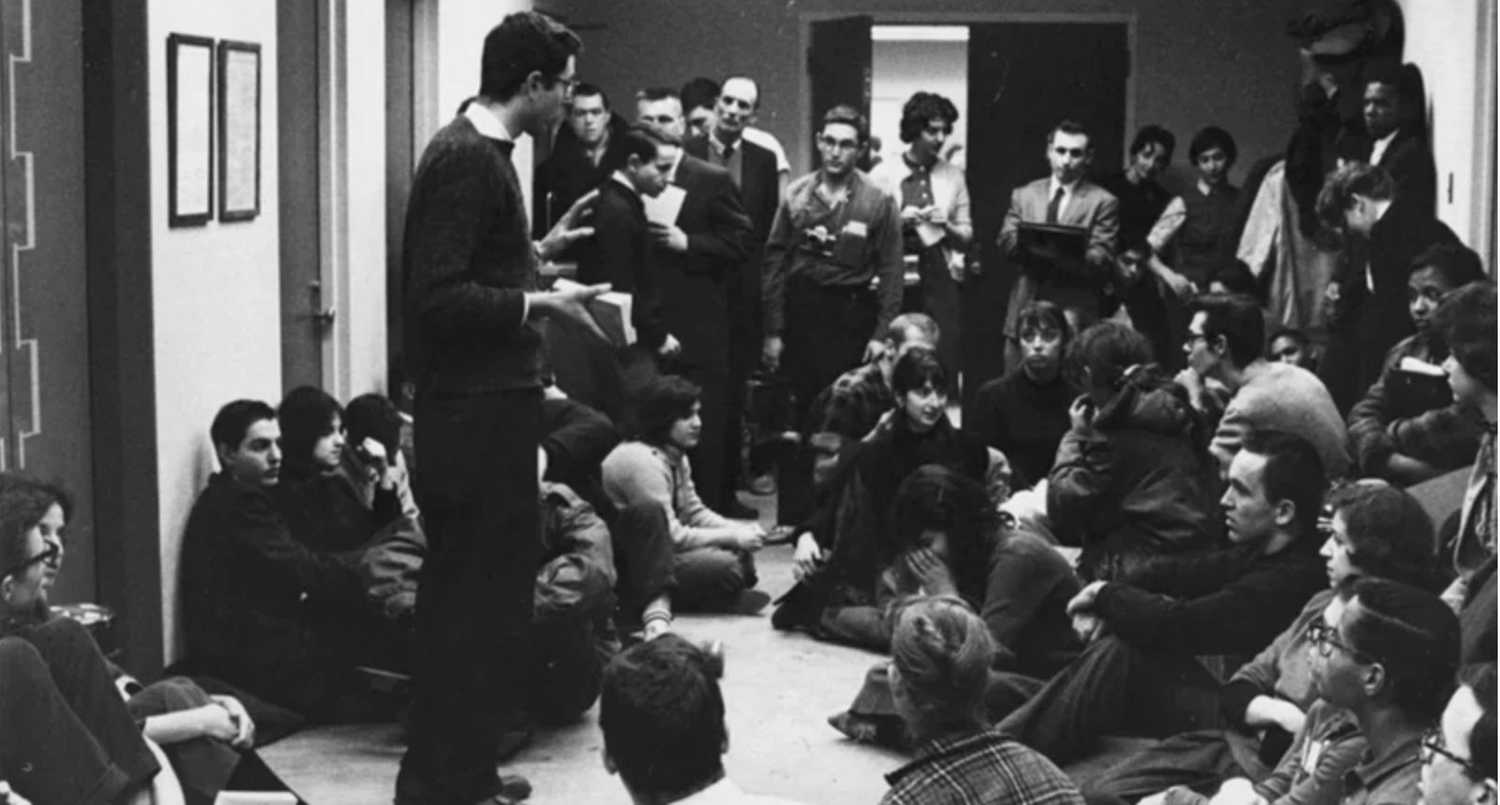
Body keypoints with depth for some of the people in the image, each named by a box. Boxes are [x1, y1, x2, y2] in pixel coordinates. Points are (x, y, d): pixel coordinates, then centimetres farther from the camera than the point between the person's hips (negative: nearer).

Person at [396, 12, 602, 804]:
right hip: (473, 408, -10)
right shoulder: (465, 159, -18)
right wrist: (538, 303, -22)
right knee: (472, 589, -4)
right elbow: (438, 297, -24)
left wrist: (538, 249, 19)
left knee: (485, 581, 16)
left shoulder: (479, 151, 13)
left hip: (489, 399, 10)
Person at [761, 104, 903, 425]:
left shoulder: (879, 202, -2)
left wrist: (882, 334, -9)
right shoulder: (796, 195, 4)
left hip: (852, 319, -2)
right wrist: (773, 331, 1)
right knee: (800, 403, 5)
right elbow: (775, 262, 4)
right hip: (800, 314, 2)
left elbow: (890, 272, -3)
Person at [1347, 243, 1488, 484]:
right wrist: (1392, 460, -16)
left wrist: (1394, 433, -4)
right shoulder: (1405, 353, 13)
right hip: (1402, 482, 6)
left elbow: (1467, 425, -19)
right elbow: (1364, 414, 5)